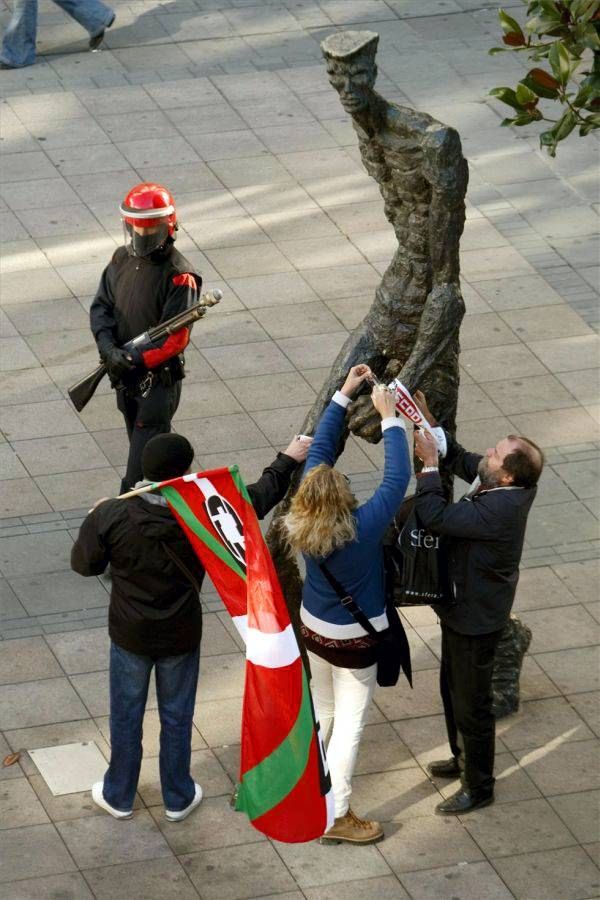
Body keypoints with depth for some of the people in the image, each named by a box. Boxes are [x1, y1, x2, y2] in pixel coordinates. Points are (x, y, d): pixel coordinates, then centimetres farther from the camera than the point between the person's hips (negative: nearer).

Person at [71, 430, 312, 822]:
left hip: (130, 635, 0)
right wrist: (288, 461, 10)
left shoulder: (112, 516, -25)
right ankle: (178, 798, 37)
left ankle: (119, 796, 36)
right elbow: (258, 497, -7)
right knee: (177, 717, 20)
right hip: (181, 637, 0)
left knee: (126, 715, 19)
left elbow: (84, 563, -9)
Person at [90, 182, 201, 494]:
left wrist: (135, 361, -28)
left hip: (159, 378, -7)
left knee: (143, 460, -8)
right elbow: (101, 306, 4)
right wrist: (109, 347, -14)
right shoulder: (122, 259, 2)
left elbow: (176, 339, -21)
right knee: (147, 444, 21)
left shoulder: (178, 276, -19)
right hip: (124, 375, 7)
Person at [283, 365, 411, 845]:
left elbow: (320, 448, -9)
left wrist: (343, 395, -8)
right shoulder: (364, 527, -33)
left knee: (321, 711, 27)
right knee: (349, 724, 6)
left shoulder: (302, 519, -17)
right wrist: (389, 419, -24)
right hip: (355, 641, -6)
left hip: (314, 628, 6)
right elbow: (397, 478, -29)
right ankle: (336, 817, 13)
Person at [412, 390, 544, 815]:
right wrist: (432, 426, -8)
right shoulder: (510, 486, -12)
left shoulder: (499, 508, -38)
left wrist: (429, 464, -27)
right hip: (463, 607, 10)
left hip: (475, 618, -10)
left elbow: (435, 516, -35)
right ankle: (464, 759, 49)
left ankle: (479, 787, 28)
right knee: (453, 689, 28)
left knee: (471, 704, 10)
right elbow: (462, 460, 6)